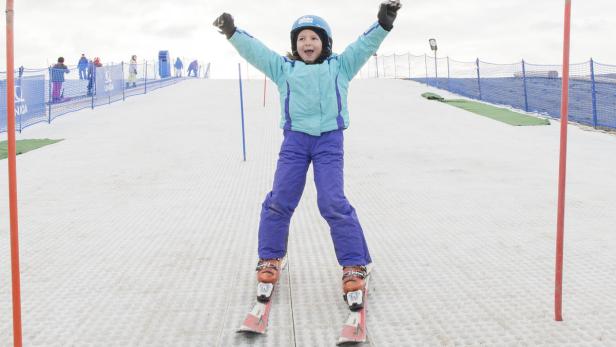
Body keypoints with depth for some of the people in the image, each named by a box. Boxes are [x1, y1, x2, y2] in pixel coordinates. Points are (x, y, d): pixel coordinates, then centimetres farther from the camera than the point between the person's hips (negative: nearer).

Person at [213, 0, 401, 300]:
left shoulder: (339, 66, 11)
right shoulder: (284, 68, 13)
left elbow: (364, 45, 1)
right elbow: (256, 51, 5)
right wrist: (233, 33, -9)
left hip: (329, 140, -2)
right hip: (295, 140, 2)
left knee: (333, 203, -9)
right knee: (280, 201, 1)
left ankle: (354, 266, 1)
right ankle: (270, 258, 19)